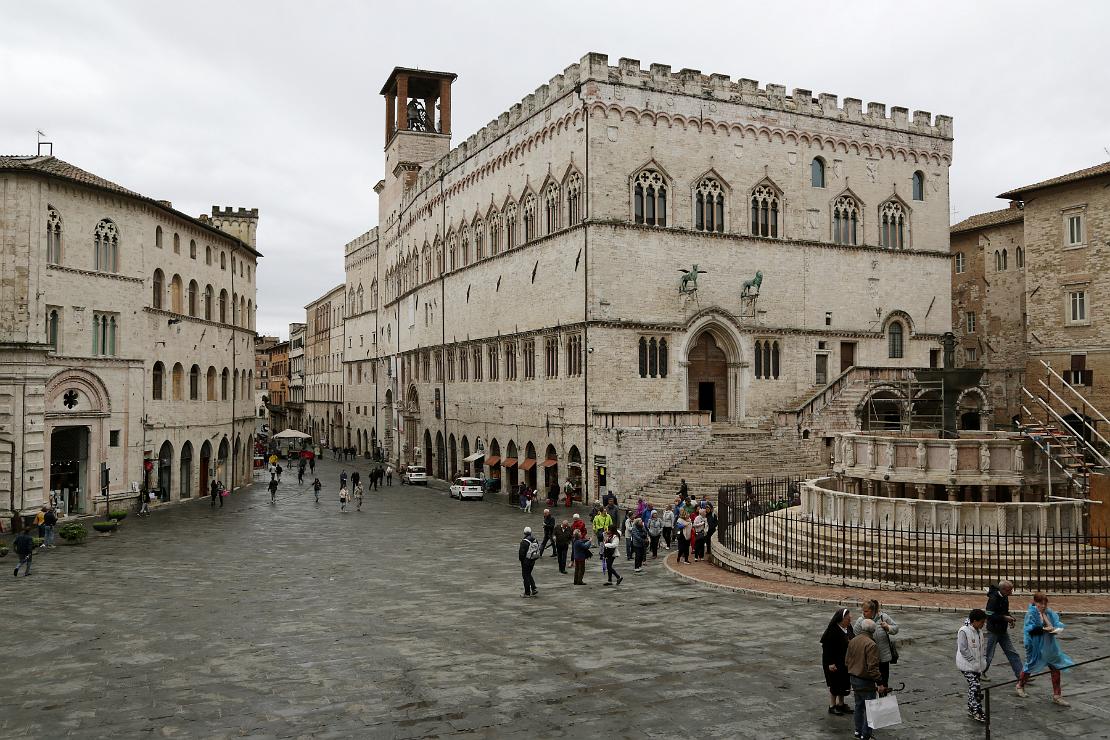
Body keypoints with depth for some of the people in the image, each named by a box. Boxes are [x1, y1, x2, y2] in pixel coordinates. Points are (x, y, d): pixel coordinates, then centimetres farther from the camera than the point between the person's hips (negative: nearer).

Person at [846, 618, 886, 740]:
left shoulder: (852, 641, 5)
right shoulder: (870, 644, -21)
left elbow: (847, 661, 12)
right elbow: (873, 667, -25)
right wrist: (880, 683, -19)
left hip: (854, 678, 8)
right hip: (866, 682, -8)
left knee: (859, 705, 20)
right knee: (869, 707, 2)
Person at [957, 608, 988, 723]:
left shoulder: (979, 631, 8)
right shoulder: (964, 631, -18)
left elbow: (980, 647, 18)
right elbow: (963, 649, -19)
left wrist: (983, 660, 8)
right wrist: (973, 661, -17)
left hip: (977, 665, 8)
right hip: (967, 665, -8)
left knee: (973, 687, 13)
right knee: (974, 687, -13)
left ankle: (971, 710, 23)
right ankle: (977, 712, -11)